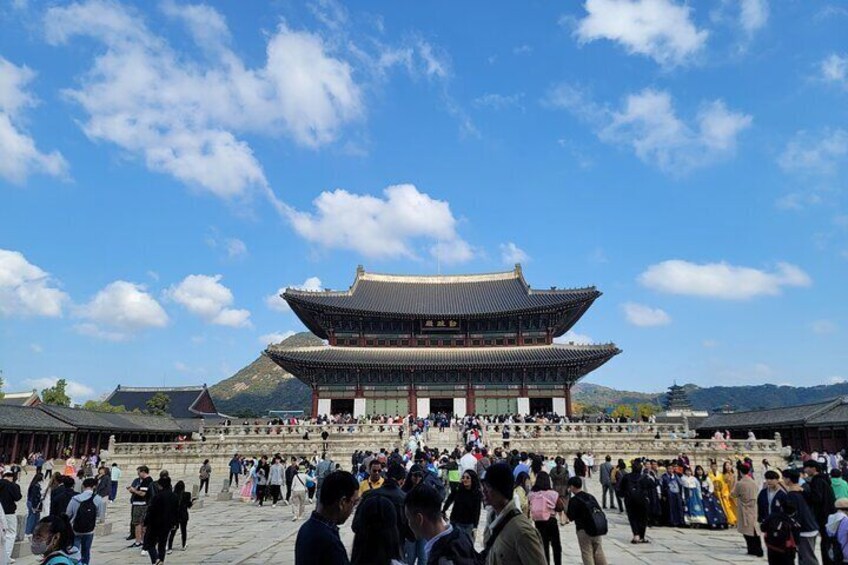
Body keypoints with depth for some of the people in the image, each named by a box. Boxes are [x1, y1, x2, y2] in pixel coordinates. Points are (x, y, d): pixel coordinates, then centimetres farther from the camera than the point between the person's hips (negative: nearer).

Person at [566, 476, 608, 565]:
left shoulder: (573, 500, -12)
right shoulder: (590, 496, 6)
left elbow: (571, 517, -11)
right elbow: (600, 511, 7)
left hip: (583, 530, -6)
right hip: (596, 529, 6)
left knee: (587, 554, 3)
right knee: (599, 553, 15)